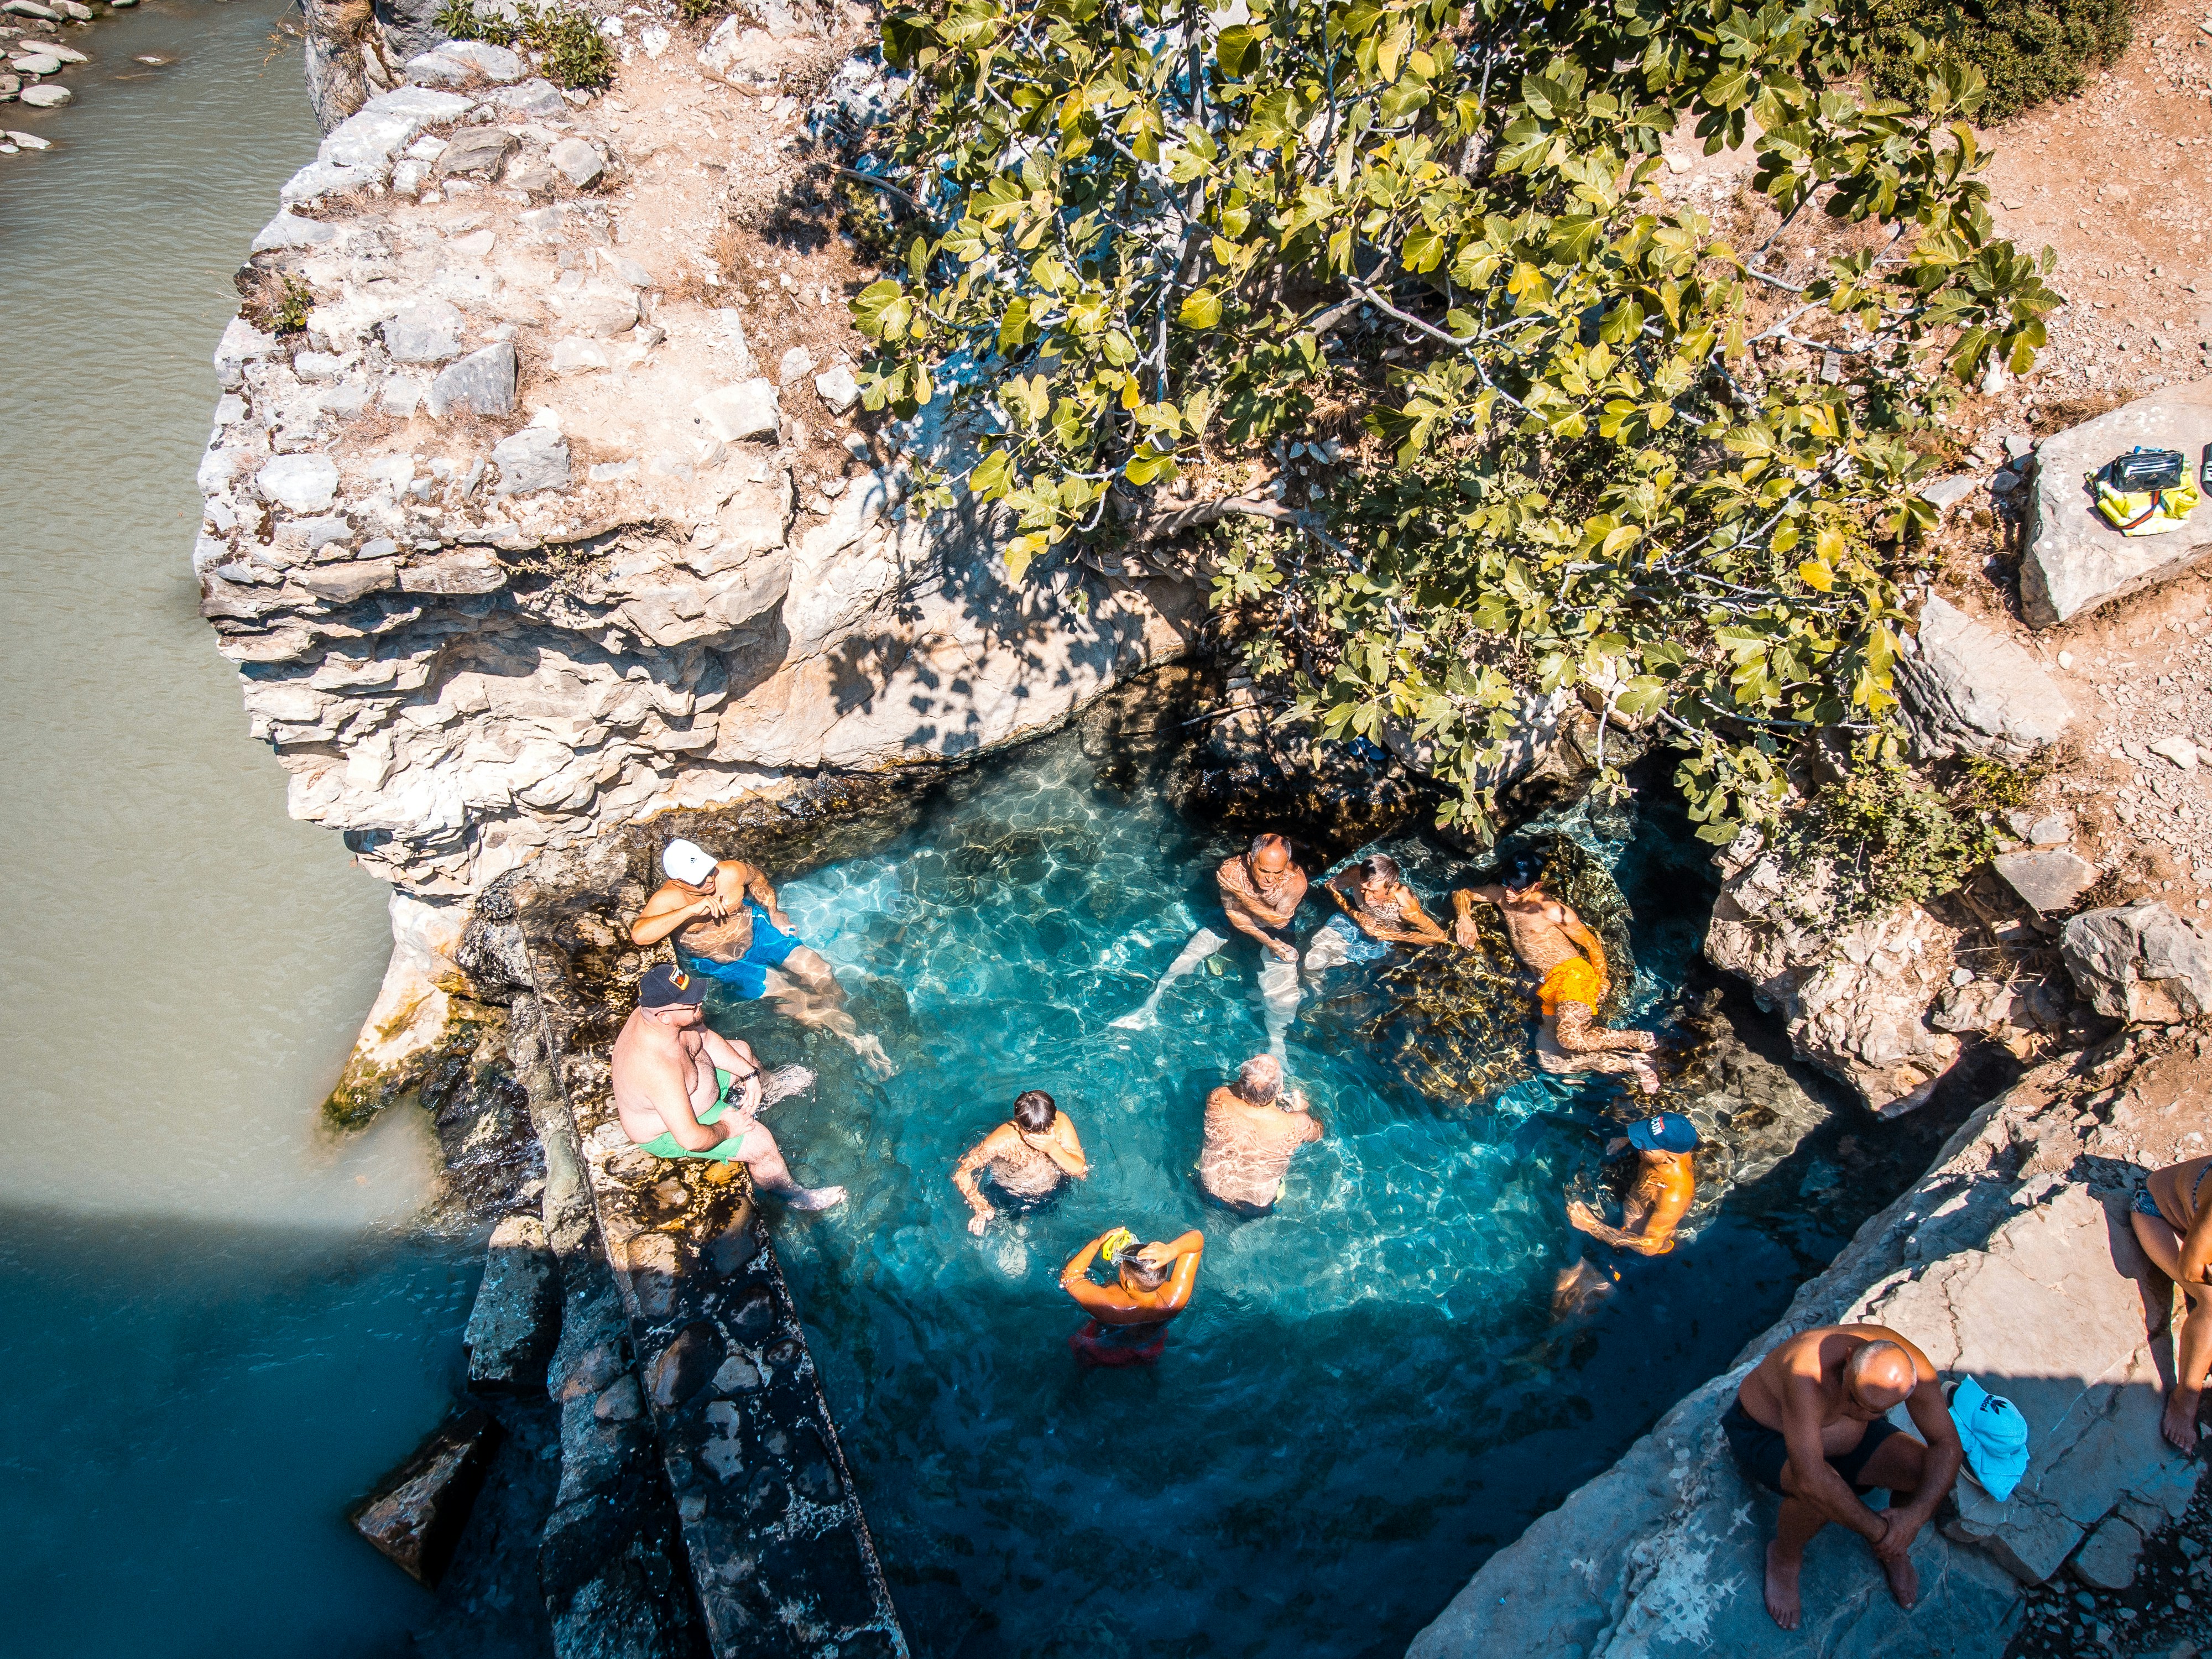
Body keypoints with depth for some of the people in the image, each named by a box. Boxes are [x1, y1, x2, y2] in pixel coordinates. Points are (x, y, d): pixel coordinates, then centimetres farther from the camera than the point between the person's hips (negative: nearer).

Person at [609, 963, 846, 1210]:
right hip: (670, 1133, -9)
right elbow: (691, 1139, -39)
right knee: (761, 1143, -13)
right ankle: (793, 1196, 16)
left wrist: (750, 1074, -4)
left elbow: (708, 1040, 1)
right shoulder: (658, 1068, -45)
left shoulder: (657, 1014, -19)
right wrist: (725, 1128, -20)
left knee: (742, 1051, 20)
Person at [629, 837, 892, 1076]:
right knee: (778, 989, -18)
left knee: (820, 972, -11)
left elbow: (757, 879, 5)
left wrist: (774, 913, -1)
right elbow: (639, 935, -46)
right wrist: (691, 909, -49)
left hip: (756, 931, 3)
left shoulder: (731, 872, -20)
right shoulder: (668, 900, -27)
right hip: (721, 964, -3)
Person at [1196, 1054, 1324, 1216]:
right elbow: (1318, 1132, -5)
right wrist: (1301, 1109, 11)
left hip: (1210, 1190, 1)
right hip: (1258, 1208, -1)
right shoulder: (1296, 1125, -32)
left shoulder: (1218, 1099, -29)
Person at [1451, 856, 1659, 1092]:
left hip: (1572, 973, -7)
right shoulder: (1501, 895, 9)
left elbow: (1592, 943, -1)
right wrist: (1464, 918, 0)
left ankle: (1641, 1039, -9)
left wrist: (1600, 981, -10)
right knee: (1549, 1060, -9)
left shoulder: (1552, 911, -9)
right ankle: (1630, 1064, -3)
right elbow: (1462, 894, 19)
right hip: (1550, 987, 8)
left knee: (1570, 1038, -34)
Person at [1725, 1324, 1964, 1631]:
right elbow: (1810, 1478, -46)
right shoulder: (1809, 1373, -43)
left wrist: (1915, 1515, -28)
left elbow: (1948, 1445, -15)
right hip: (1766, 1433, -5)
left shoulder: (1912, 1367, -26)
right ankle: (1784, 1556, -2)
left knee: (1934, 1474, -18)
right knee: (1820, 1493, -35)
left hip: (1853, 1438, 5)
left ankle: (1894, 1548, 13)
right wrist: (1877, 1531, -35)